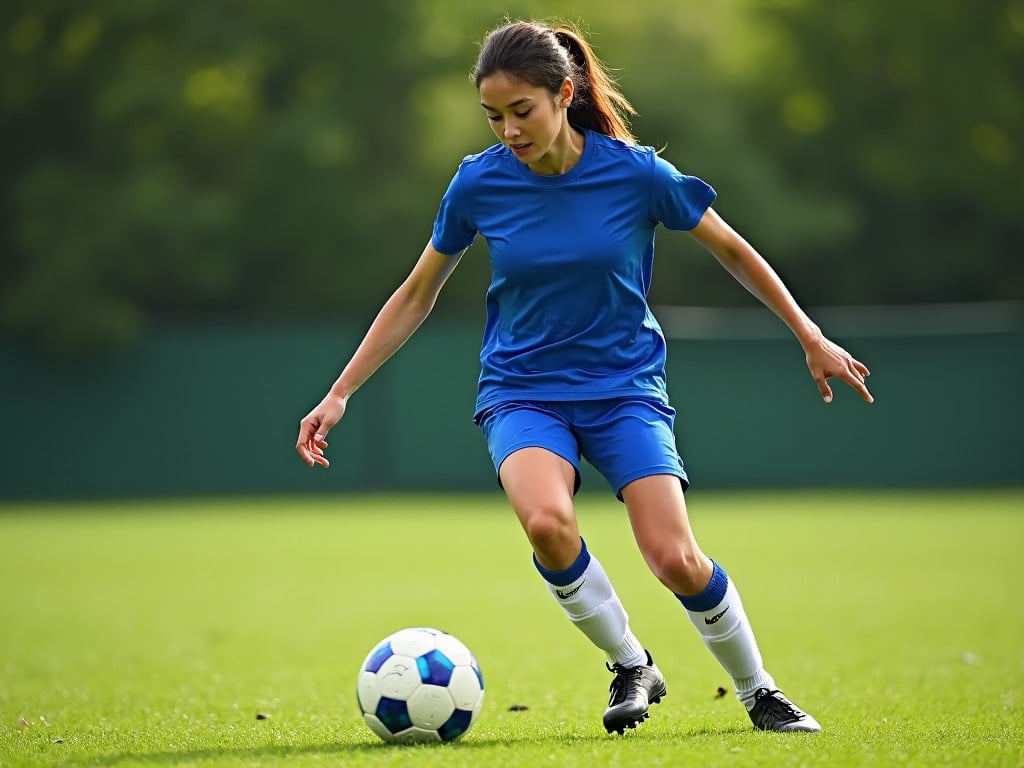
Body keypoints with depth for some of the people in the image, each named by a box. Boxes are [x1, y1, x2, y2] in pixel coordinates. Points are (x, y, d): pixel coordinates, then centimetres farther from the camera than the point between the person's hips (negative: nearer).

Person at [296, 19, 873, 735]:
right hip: (522, 392, 1)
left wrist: (812, 339, 7)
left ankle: (759, 692, 10)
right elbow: (415, 297, 6)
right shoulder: (479, 183, -7)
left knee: (675, 558, -18)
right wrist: (341, 394, 3)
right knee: (547, 522, -31)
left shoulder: (636, 172, -12)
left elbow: (733, 251, 3)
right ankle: (632, 666, -5)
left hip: (625, 387, -1)